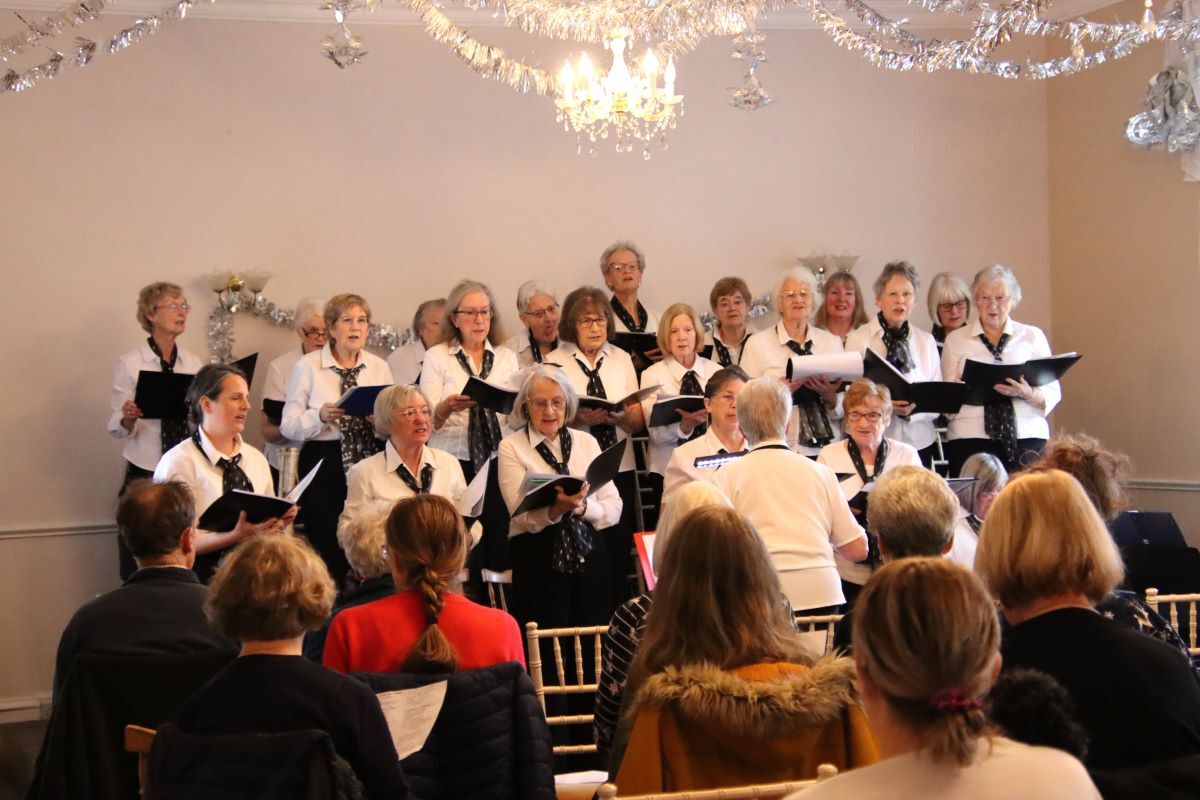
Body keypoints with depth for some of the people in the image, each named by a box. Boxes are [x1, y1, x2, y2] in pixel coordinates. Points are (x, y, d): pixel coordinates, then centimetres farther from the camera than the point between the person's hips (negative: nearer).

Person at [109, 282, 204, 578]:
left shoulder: (194, 364, 8)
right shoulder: (130, 364, -2)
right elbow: (116, 428, -4)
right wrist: (128, 417, -25)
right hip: (144, 475, -3)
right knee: (139, 572, 0)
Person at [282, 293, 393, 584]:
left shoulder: (380, 367, 10)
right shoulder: (308, 366, 1)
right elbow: (288, 426, -3)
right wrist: (320, 416, -21)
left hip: (372, 460, 3)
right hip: (324, 462, -2)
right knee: (327, 548, -2)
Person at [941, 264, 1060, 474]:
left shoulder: (1033, 336, 13)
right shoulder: (956, 340, 13)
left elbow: (1052, 395, 6)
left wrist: (1027, 394, -13)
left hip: (1027, 436, 0)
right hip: (970, 438, 0)